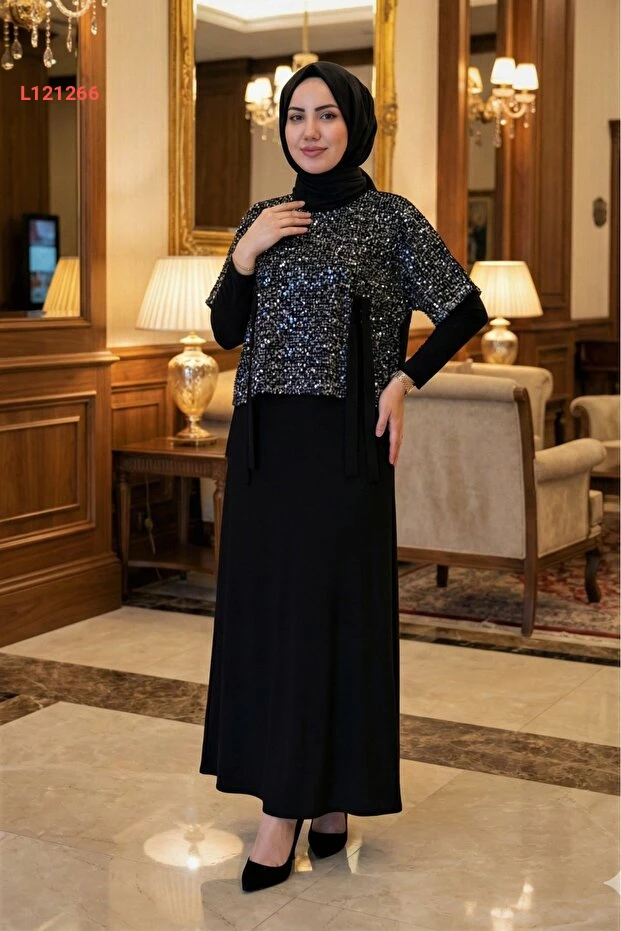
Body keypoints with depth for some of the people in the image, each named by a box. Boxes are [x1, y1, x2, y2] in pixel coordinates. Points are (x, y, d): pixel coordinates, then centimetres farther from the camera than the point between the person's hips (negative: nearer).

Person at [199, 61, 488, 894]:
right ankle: (320, 797, 19)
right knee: (262, 607, 6)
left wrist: (404, 382, -7)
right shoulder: (263, 218, 12)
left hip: (342, 442, -5)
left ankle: (288, 807, 2)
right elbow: (226, 331, 10)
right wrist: (247, 254, -4)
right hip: (263, 440, 6)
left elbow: (466, 309, 1)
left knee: (324, 609, -4)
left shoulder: (390, 218, -2)